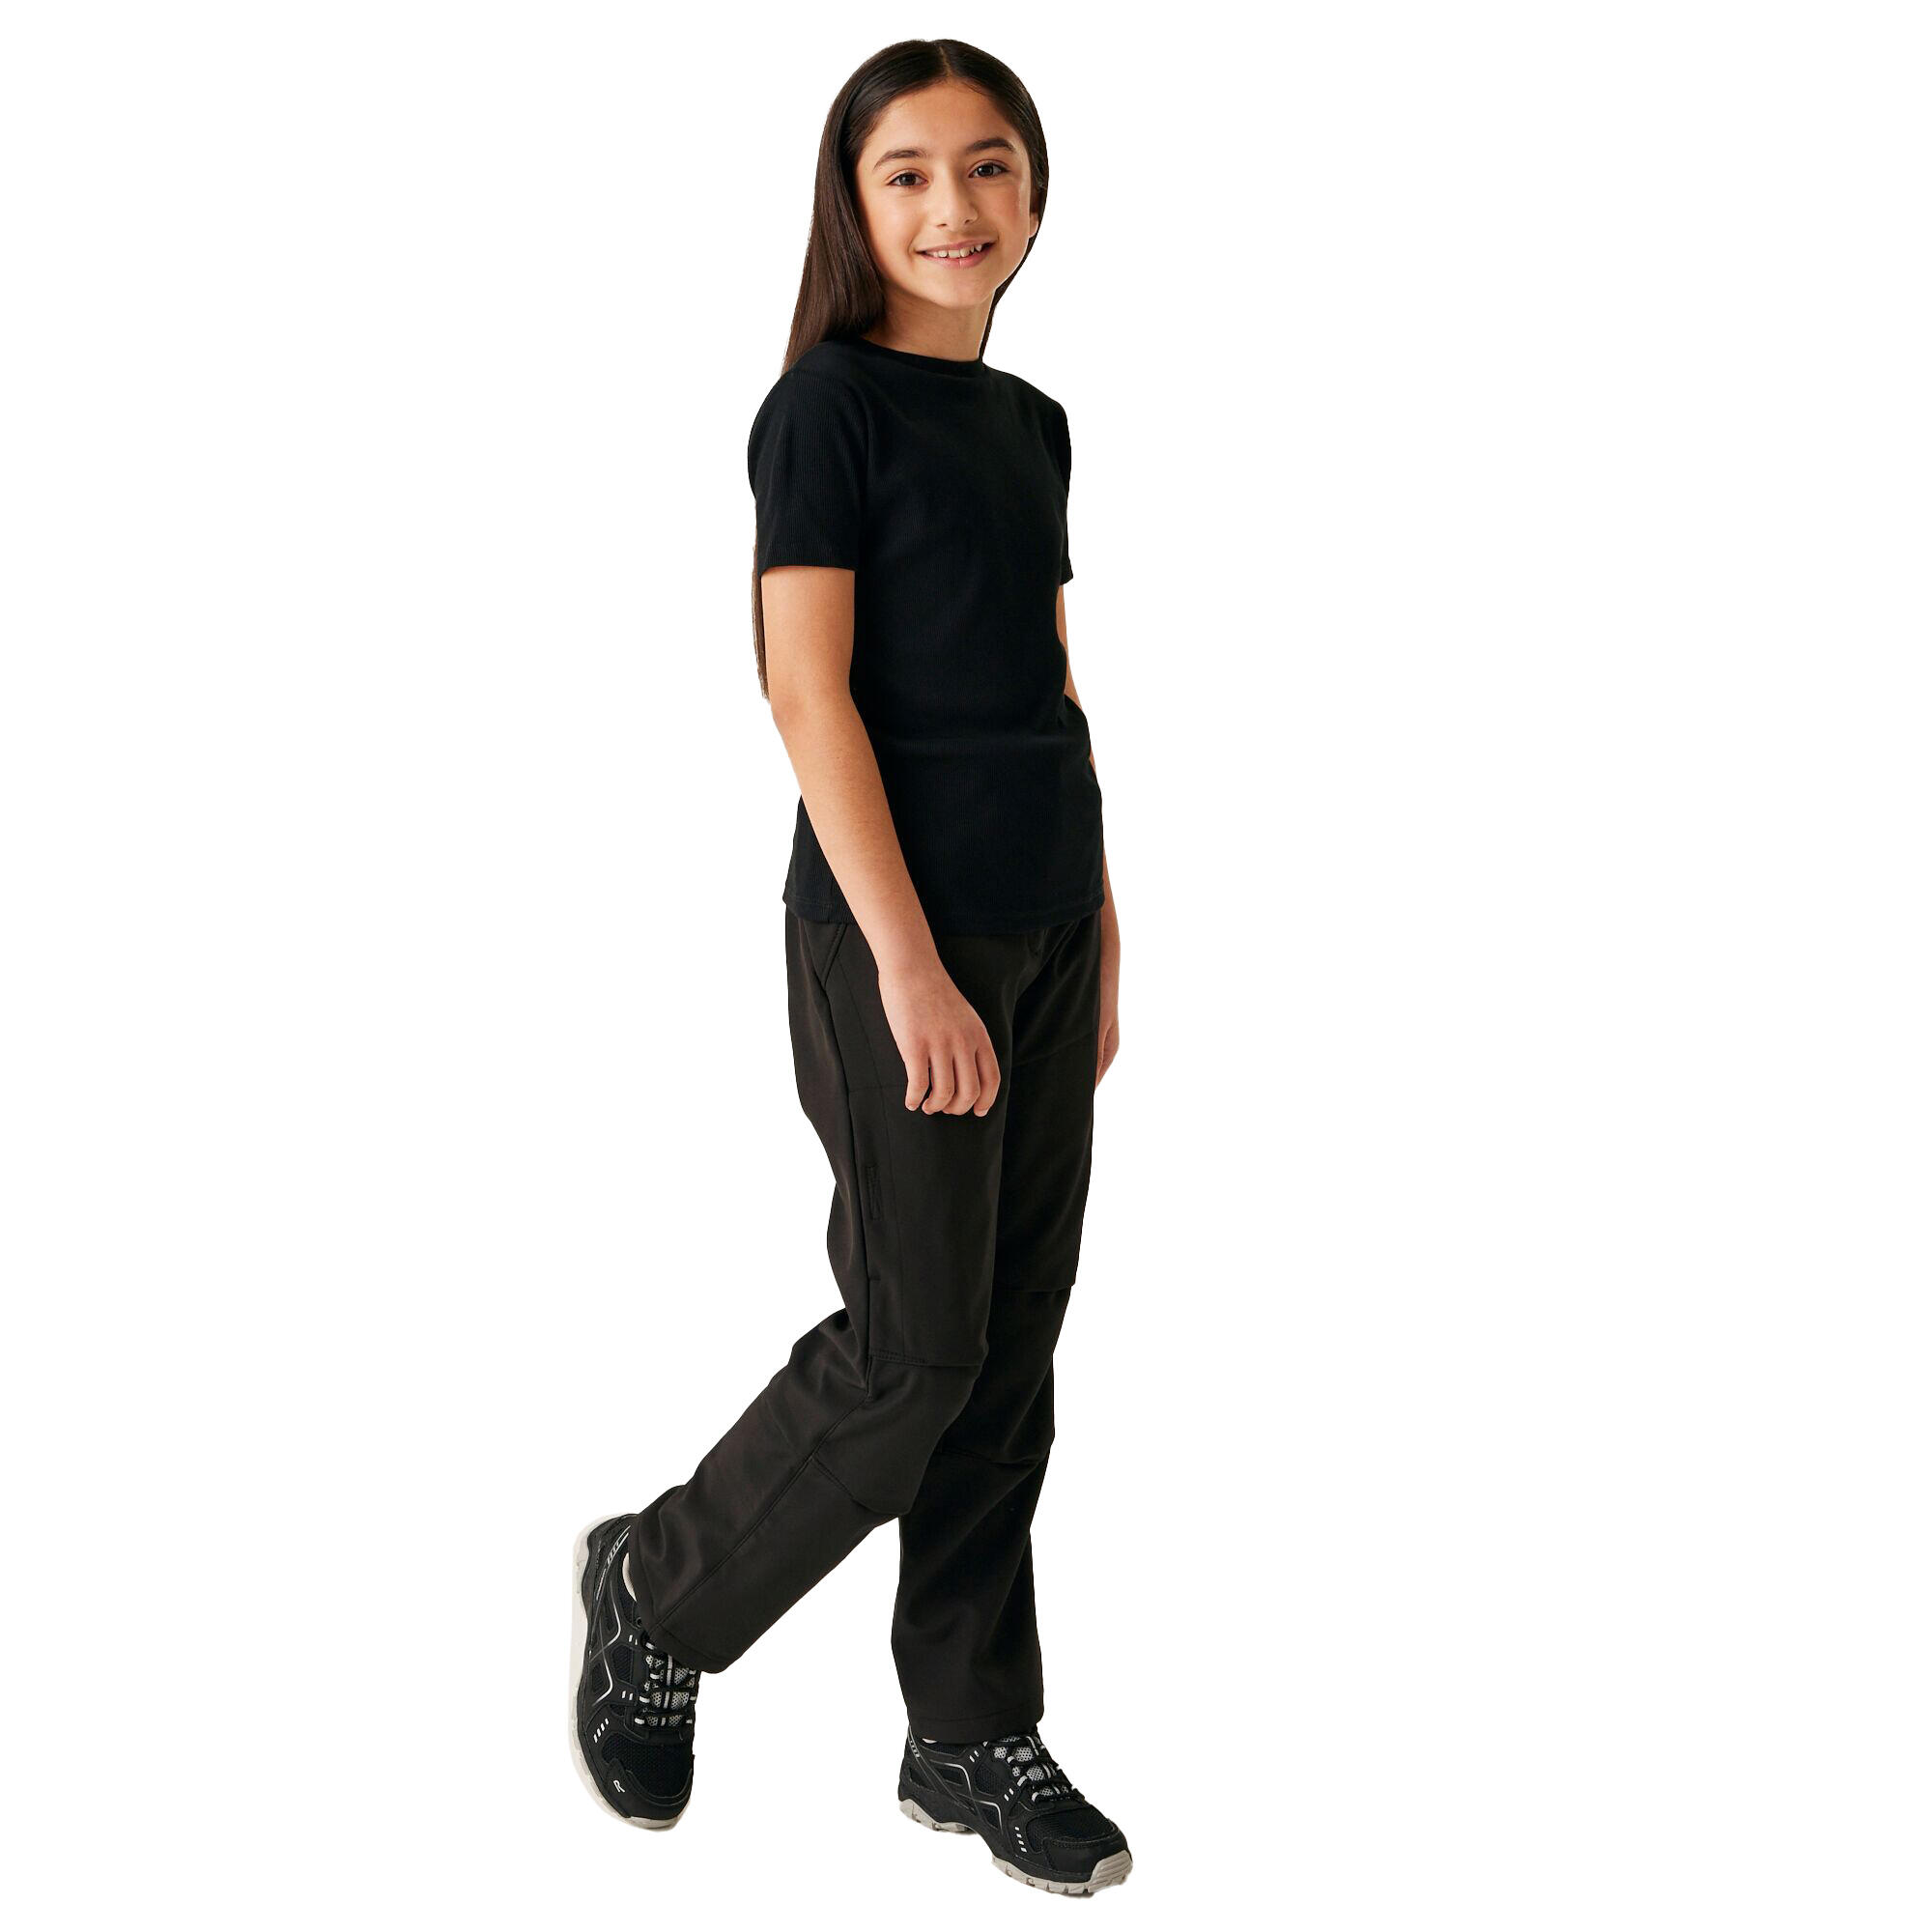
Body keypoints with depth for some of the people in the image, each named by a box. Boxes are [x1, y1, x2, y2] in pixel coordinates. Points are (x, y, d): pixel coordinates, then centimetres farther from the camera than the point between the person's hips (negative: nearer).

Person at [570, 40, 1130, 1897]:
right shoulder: (829, 406, -8)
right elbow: (809, 690, -15)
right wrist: (906, 959, -20)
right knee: (915, 1347, -3)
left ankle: (973, 1734, 22)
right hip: (896, 924, -7)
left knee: (1015, 1342, 10)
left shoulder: (1030, 422, 14)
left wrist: (1095, 935, 13)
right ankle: (660, 1590, 21)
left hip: (1044, 923, 7)